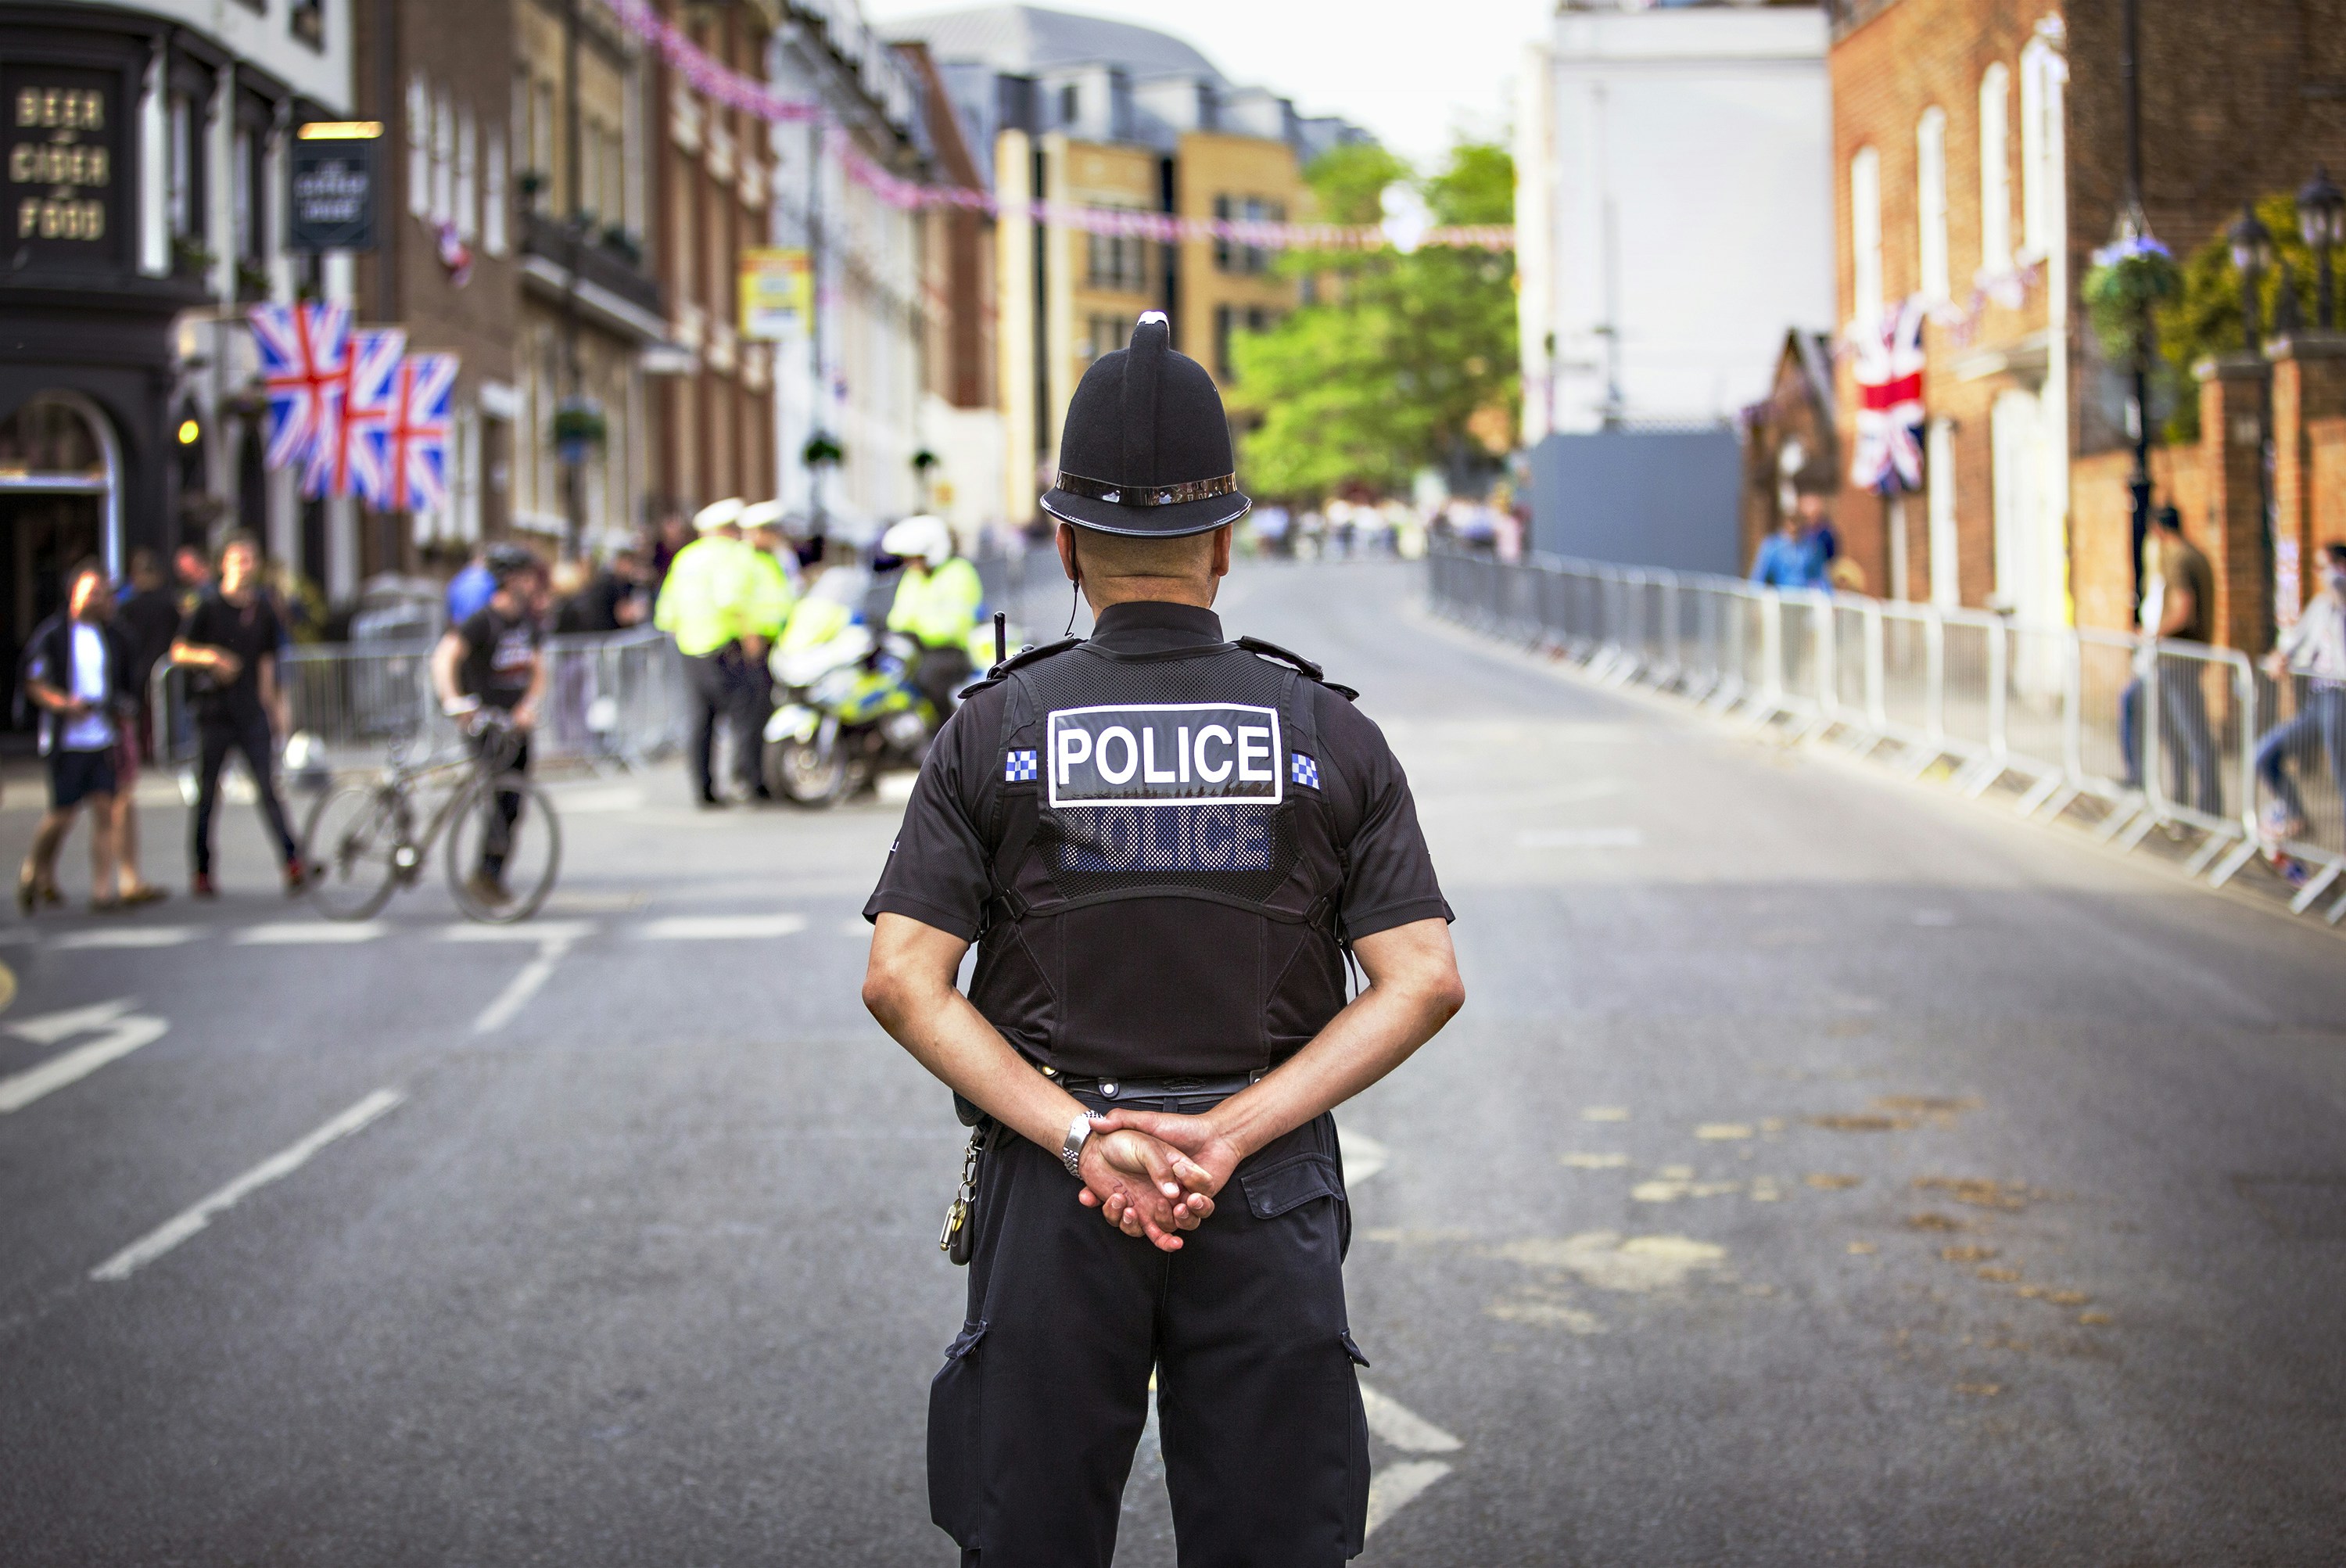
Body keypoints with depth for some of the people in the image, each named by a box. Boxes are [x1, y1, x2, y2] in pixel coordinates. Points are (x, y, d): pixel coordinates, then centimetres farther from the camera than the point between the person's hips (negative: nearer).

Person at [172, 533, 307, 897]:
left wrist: (277, 709, 13)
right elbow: (179, 651, -7)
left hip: (253, 713, 2)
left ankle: (292, 863, -10)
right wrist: (209, 656, -26)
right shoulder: (208, 607, -2)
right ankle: (201, 873, 12)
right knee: (207, 795, 4)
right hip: (215, 713, -2)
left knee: (269, 790, -6)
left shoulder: (264, 610, 10)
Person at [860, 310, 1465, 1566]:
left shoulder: (994, 731, 0)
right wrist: (1230, 1132, -12)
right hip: (1270, 1201, 0)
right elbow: (1424, 983, -7)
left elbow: (902, 982, -9)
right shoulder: (1330, 734, 1)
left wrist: (1080, 1135, -11)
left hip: (1050, 1191, 0)